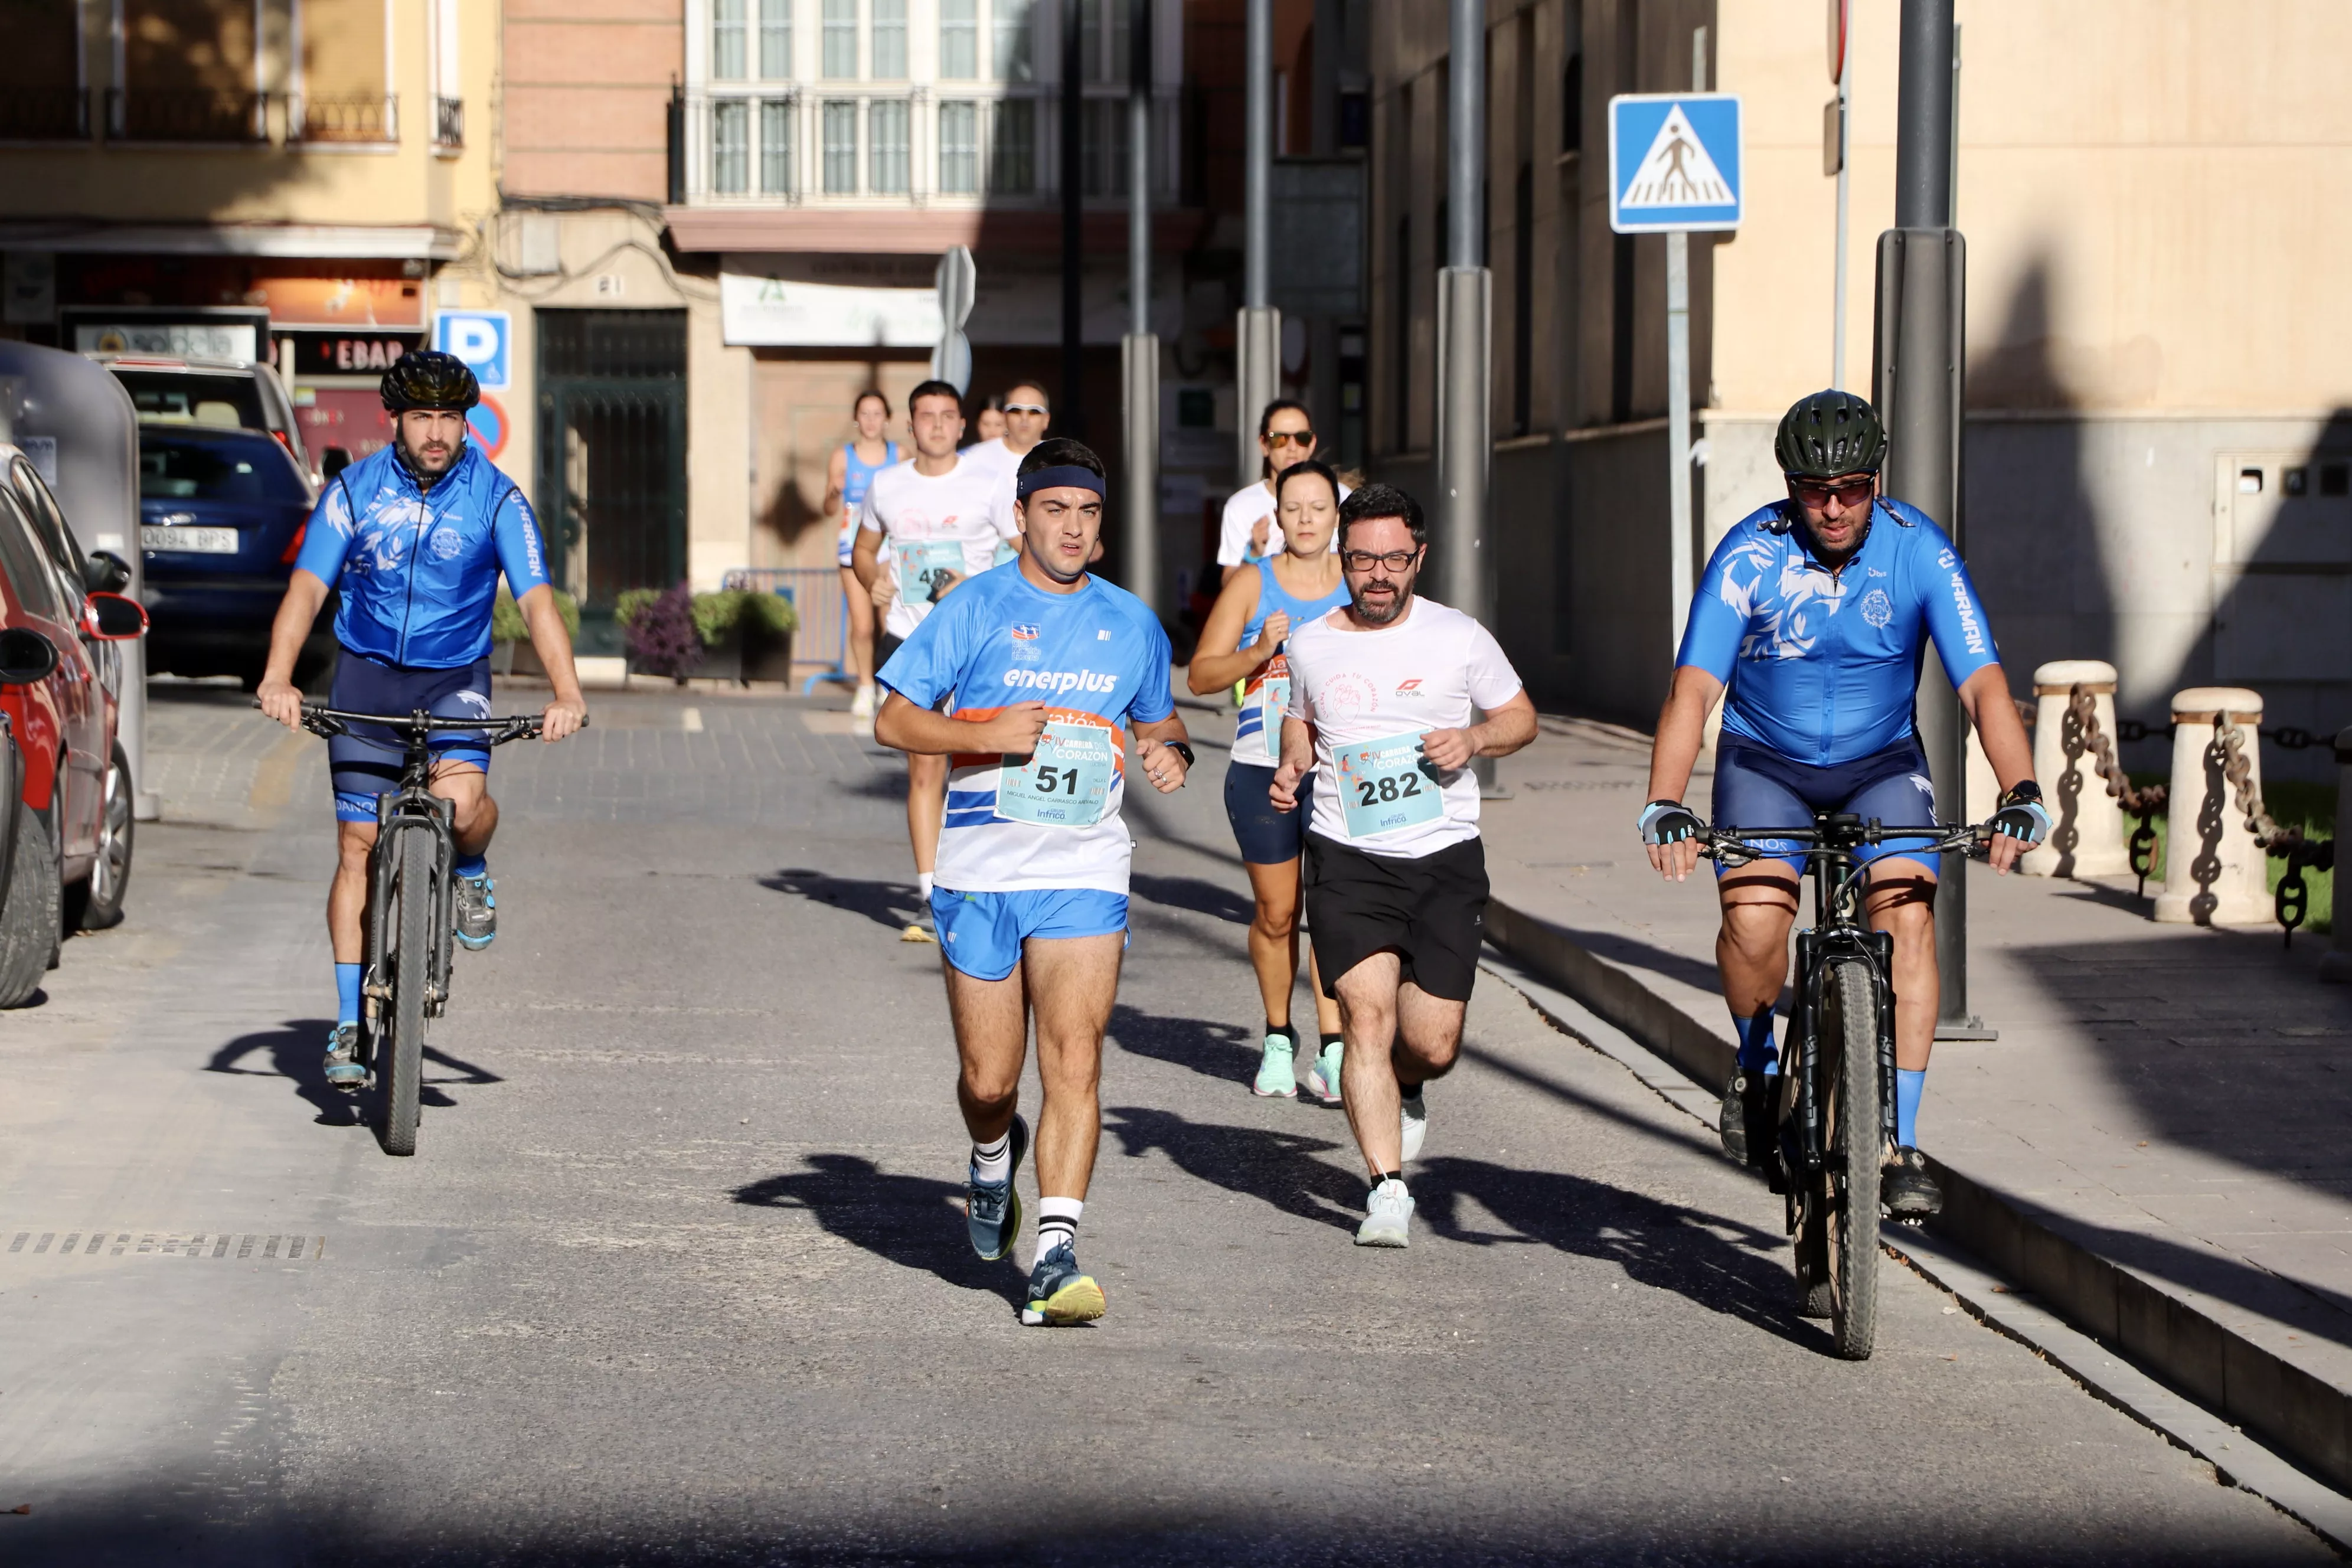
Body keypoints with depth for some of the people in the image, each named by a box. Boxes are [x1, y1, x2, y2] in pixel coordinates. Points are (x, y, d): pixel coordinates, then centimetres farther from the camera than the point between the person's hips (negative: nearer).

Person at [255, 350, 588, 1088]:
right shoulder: (354, 492, -8)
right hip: (367, 674, 1)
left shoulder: (496, 500, -10)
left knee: (461, 800, -29)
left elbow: (537, 600, -17)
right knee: (358, 848, -4)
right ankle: (349, 1022, 4)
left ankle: (471, 873, 7)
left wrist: (566, 692, -33)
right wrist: (277, 678, -31)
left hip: (455, 678, -1)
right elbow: (306, 589, -15)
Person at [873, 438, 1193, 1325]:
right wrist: (988, 734, -16)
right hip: (980, 874, -1)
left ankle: (1056, 1254, -14)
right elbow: (893, 720, 0)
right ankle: (994, 1156, 40)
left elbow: (1158, 720, 25)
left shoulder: (1131, 624, 10)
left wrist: (1169, 752, 1)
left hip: (1084, 876, 1)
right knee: (989, 1079, 5)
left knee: (1074, 1064, -13)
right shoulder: (974, 610, 0)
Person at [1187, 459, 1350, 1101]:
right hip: (1263, 772, 0)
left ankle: (1332, 1053, -8)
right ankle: (1278, 1039, 25)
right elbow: (1201, 673, 1)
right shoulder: (1252, 585, 3)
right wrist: (1259, 652, -15)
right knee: (1276, 913, 6)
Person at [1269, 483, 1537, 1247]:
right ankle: (1387, 1188, -14)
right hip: (1349, 857, 0)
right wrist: (1291, 768, 3)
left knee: (1432, 1043, -2)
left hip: (1446, 857, 0)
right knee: (1366, 1013, -17)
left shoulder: (1459, 638, 0)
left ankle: (1404, 1092, 35)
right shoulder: (1310, 645, 5)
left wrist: (1473, 738, -9)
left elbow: (1521, 716, 12)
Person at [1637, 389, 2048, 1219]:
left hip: (1880, 762, 1)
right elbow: (1693, 689, -28)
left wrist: (2021, 793, -41)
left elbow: (1983, 684, -25)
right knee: (1754, 923, -24)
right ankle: (1758, 1064, 7)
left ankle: (1901, 1144, -17)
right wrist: (1664, 806, -44)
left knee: (1907, 913, -21)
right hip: (1766, 761, -1)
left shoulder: (1921, 553, -18)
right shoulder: (1749, 556, -21)